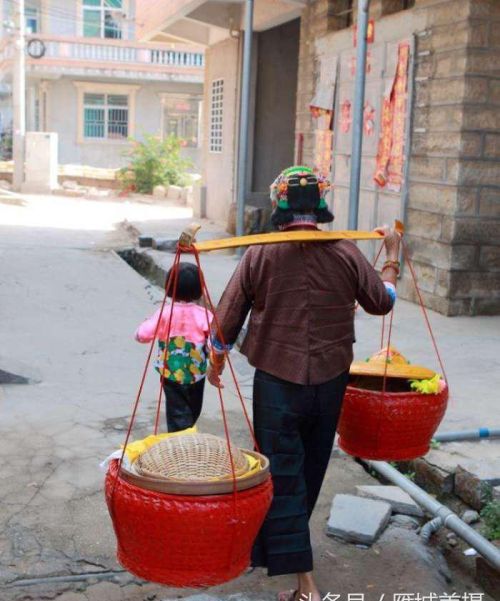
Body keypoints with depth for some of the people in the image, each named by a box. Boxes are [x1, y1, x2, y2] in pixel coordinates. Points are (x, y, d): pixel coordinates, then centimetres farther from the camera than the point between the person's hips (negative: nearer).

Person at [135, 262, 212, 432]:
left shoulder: (165, 313, -11)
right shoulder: (204, 315, -12)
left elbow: (142, 335, -16)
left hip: (171, 375, -1)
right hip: (196, 374, 1)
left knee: (178, 414, 4)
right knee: (193, 412, 22)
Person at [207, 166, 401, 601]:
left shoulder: (260, 255, -8)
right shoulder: (347, 254, -4)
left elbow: (228, 316, -3)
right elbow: (382, 302, 9)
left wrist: (216, 362, 15)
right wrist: (393, 255, 24)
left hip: (278, 381, -3)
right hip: (330, 381, 3)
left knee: (283, 476, 1)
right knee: (311, 470, 21)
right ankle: (284, 546, 42)